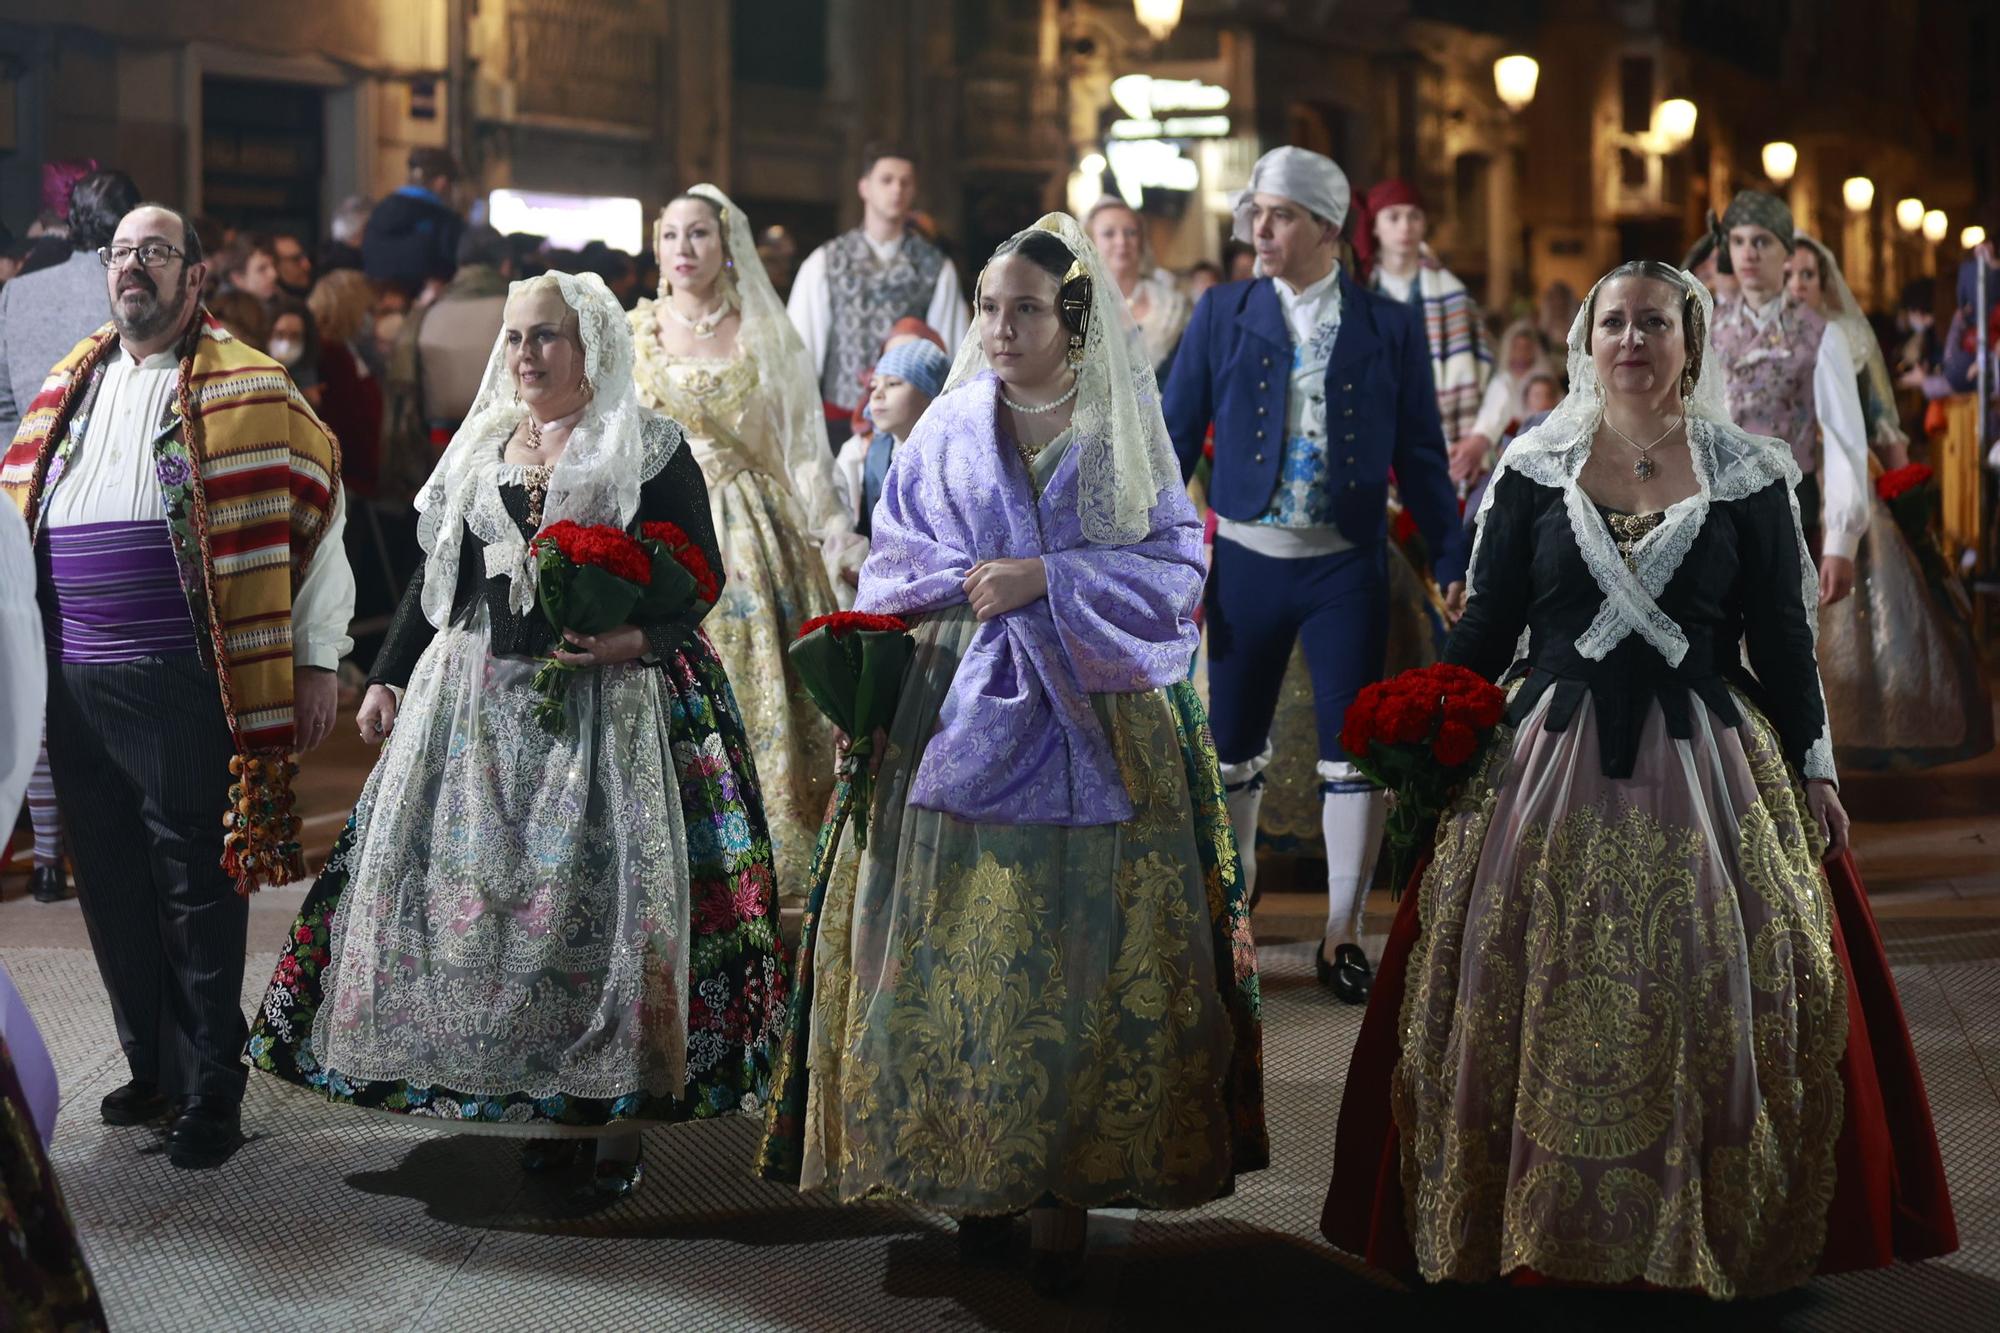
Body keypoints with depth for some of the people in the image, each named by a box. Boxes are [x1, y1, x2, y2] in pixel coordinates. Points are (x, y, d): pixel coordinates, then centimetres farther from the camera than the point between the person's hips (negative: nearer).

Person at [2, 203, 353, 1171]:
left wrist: (316, 661, -6)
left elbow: (317, 521, -2)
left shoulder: (248, 391, -2)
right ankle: (153, 1066, 25)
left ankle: (210, 1092, 10)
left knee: (197, 889, 0)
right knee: (111, 885, 11)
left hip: (183, 689, -5)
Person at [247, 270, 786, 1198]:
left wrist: (638, 639, -23)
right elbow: (437, 578, 18)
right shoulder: (480, 450, 15)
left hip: (612, 699, -5)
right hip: (483, 703, 5)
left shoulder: (651, 451, -1)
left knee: (608, 892, -8)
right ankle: (538, 1102, 11)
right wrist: (388, 678, 12)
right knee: (482, 891, 1)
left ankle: (620, 1109, 1)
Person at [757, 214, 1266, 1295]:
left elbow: (1173, 570, -2)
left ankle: (1066, 1187, 3)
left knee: (1078, 956, -4)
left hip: (1094, 727, -1)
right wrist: (970, 585, -11)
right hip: (962, 719, 1)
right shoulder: (948, 429, 8)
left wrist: (1047, 580, -13)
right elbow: (892, 562, 8)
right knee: (957, 950, -2)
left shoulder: (1125, 437, 4)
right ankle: (971, 1177, 7)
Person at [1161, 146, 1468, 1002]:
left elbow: (1420, 456, 4)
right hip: (1247, 559, 1)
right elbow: (1176, 440, 4)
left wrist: (1452, 560, -2)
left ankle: (1343, 935, 13)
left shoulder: (1389, 327, 2)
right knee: (1234, 749, 7)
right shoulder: (1221, 315, 3)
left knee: (1353, 751, 1)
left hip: (1347, 567, -1)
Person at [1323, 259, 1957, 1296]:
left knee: (1709, 991, -1)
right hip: (1552, 764, 1)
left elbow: (1782, 636, 4)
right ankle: (1534, 1219, 13)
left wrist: (1814, 771, 3)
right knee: (1536, 994, 0)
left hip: (1707, 769, -1)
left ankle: (1712, 1227, 13)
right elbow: (1487, 625, 6)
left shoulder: (1748, 474, 3)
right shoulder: (1535, 469, 5)